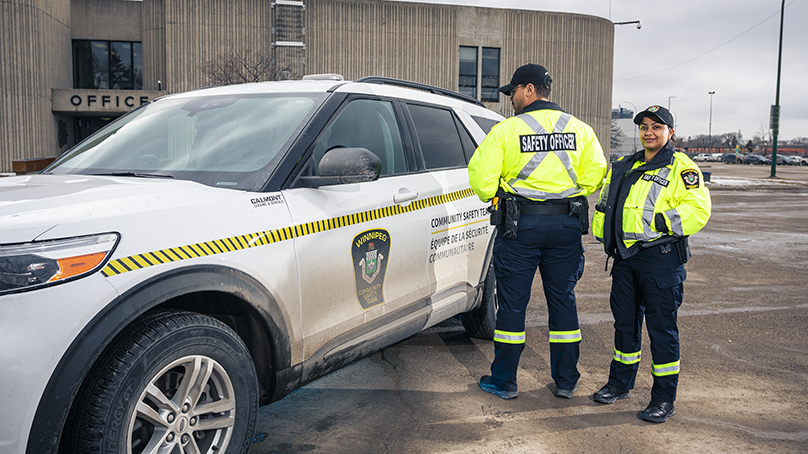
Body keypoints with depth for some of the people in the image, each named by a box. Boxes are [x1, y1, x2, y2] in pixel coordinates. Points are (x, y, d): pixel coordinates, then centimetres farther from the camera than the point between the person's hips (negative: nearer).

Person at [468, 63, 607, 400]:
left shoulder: (506, 129, -6)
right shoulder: (580, 129, 5)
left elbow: (481, 176, -9)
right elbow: (595, 175, 2)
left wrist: (493, 197, 11)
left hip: (520, 225, -3)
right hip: (567, 225, 4)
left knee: (512, 303, 6)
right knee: (563, 300, 13)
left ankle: (503, 381, 16)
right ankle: (566, 381, 22)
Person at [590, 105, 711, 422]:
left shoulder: (681, 168, -3)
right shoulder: (625, 167, 18)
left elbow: (698, 210, -13)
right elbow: (605, 205, 23)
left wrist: (659, 222, -21)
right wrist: (607, 239, 10)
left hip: (661, 259, -6)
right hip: (625, 257, 7)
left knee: (661, 327, 0)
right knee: (625, 322, 15)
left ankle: (664, 399, 11)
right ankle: (620, 384, 30)